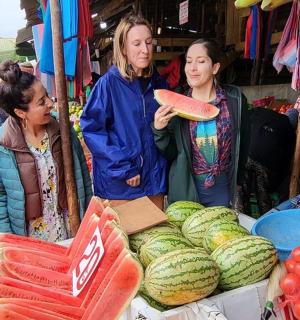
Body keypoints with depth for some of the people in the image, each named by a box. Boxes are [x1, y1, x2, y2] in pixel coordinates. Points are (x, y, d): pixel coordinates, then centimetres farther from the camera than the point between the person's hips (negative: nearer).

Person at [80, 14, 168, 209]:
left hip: (155, 178, 5)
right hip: (119, 180, -4)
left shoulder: (159, 83, 5)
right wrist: (123, 168, -16)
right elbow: (91, 128, -14)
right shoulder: (109, 83, -10)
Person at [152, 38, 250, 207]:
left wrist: (236, 180, 11)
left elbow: (242, 144, 4)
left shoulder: (234, 99, -8)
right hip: (184, 189, 1)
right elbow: (170, 154, -3)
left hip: (222, 190, 0)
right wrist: (159, 130, -20)